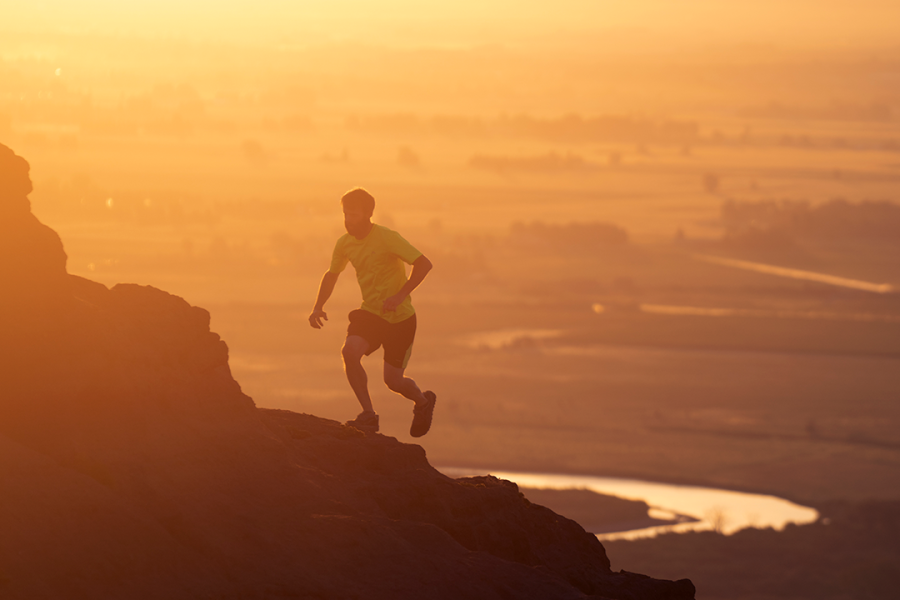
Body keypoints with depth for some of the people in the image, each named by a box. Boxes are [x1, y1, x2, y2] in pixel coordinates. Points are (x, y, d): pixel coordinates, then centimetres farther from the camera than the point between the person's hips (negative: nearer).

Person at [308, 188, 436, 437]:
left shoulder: (387, 238, -20)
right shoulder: (345, 243, 0)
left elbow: (424, 264, -23)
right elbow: (332, 274, 19)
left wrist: (399, 296, -30)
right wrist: (318, 307, 4)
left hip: (400, 317, -5)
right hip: (370, 313, 5)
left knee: (393, 380, -2)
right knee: (349, 351, -24)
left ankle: (423, 401, 34)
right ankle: (368, 415, -13)